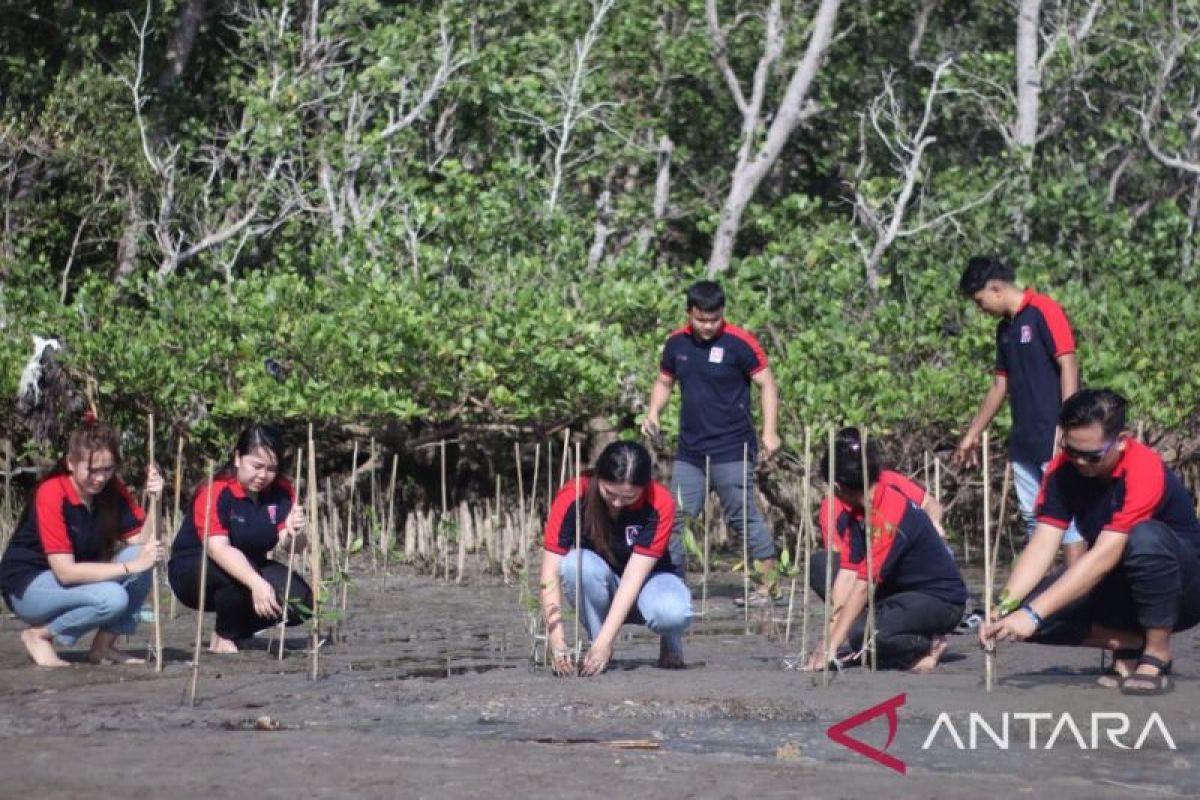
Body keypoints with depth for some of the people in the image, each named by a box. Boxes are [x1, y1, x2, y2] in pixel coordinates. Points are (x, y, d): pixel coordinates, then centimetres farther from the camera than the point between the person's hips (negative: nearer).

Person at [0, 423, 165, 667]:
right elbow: (65, 571, -30)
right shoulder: (51, 494, -26)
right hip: (27, 585, -7)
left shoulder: (112, 489, -6)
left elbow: (142, 543, -12)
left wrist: (153, 499, -27)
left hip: (78, 577, 7)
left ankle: (103, 646, -5)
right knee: (112, 598, -31)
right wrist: (130, 566, -33)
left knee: (142, 556, -18)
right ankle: (39, 635, -7)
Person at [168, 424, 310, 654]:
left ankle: (240, 630, 9)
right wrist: (256, 583, -51)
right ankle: (224, 638, -10)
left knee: (301, 600, -16)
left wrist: (293, 535, -42)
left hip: (251, 566, 6)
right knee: (238, 574, -37)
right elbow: (218, 548, -37)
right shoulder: (214, 491, -23)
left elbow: (293, 547, -15)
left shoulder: (281, 491, -6)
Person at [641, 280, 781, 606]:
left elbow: (767, 384, -7)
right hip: (689, 451, 6)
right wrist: (653, 412, 1)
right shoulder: (676, 343, 7)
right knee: (675, 517, 5)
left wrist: (770, 431, -16)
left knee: (744, 515, -4)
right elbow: (664, 382, 20)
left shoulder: (739, 343, -9)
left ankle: (770, 584, 3)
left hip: (732, 450, -6)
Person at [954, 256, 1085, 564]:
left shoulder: (1044, 311, -8)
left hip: (1053, 438, -9)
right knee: (1032, 516, 10)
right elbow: (999, 387, 24)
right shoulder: (1005, 328, 16)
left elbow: (1068, 366, -15)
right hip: (1024, 440, 9)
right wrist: (972, 434, 26)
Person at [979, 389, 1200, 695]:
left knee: (1146, 537, -38)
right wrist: (1005, 607, -32)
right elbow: (1042, 547, -16)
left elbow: (1104, 557, -36)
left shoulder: (1143, 471, -29)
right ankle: (1132, 644, -6)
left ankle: (1157, 655, -20)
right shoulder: (1062, 471, -10)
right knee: (1025, 605, -18)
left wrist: (1033, 614, -40)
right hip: (1120, 590, 5)